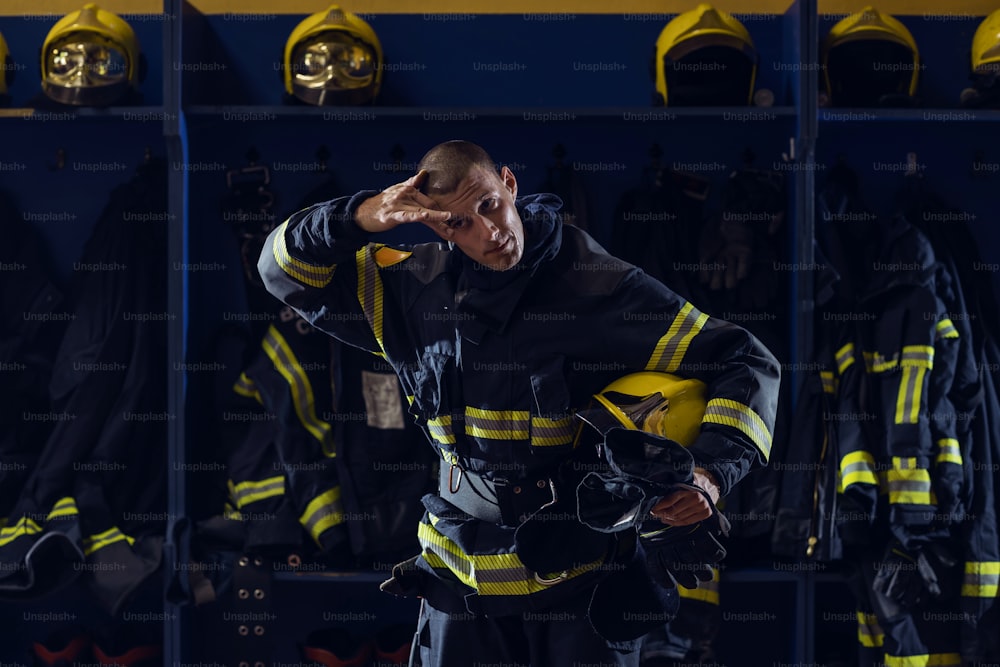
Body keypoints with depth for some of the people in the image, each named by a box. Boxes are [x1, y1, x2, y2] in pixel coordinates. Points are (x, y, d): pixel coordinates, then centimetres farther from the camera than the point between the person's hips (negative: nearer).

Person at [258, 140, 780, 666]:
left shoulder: (599, 286, -12)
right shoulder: (415, 288, -1)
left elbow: (748, 362, -8)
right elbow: (288, 270, 3)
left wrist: (711, 472, -23)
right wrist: (358, 219, -17)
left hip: (582, 581, -3)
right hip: (462, 582, 3)